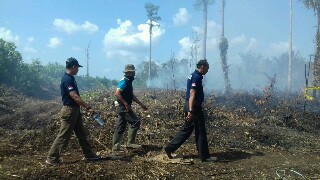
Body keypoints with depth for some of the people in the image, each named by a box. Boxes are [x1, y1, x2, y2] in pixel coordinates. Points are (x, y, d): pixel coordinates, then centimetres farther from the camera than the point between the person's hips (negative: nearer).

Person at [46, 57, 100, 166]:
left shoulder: (70, 78, 12)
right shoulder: (67, 79, -19)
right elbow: (75, 97, -25)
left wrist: (85, 107, 18)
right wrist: (88, 108, -22)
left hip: (75, 110, 10)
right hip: (69, 111, -10)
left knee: (81, 134, 15)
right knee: (64, 136, -3)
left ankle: (88, 155, 24)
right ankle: (52, 158, 7)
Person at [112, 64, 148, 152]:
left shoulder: (128, 82, 17)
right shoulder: (124, 82, -14)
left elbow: (132, 96, 23)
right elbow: (117, 94, -24)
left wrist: (141, 104, 21)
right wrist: (126, 104, -24)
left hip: (123, 107, 10)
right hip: (123, 107, -10)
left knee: (120, 127, 9)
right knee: (135, 122, -7)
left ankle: (115, 146, 13)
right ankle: (130, 142, -1)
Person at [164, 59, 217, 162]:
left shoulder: (193, 76, 16)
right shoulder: (197, 77, -15)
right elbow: (192, 94, -24)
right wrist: (191, 111, -28)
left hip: (190, 106, 10)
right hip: (194, 107, -10)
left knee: (186, 130, 14)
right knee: (201, 132, 1)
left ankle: (170, 148, 13)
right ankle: (204, 156, 11)